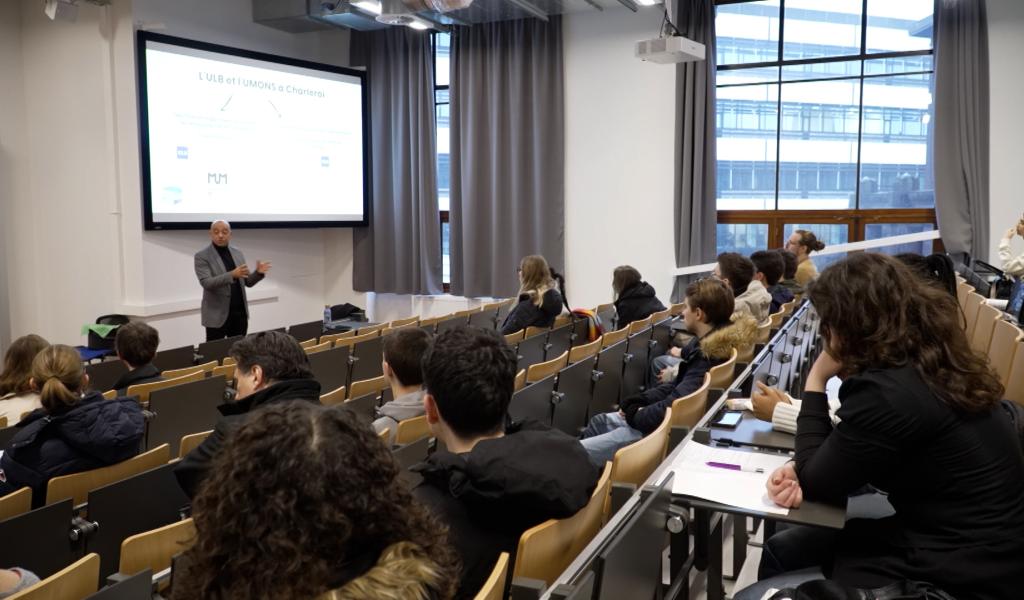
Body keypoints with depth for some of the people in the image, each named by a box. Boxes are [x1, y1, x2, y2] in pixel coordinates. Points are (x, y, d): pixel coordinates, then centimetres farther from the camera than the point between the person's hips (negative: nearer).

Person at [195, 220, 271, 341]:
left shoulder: (238, 253, 10)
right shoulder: (202, 256, -7)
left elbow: (247, 282, 12)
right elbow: (206, 283, -19)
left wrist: (258, 273, -9)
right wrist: (232, 275, -31)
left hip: (240, 313, 5)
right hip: (217, 315, -5)